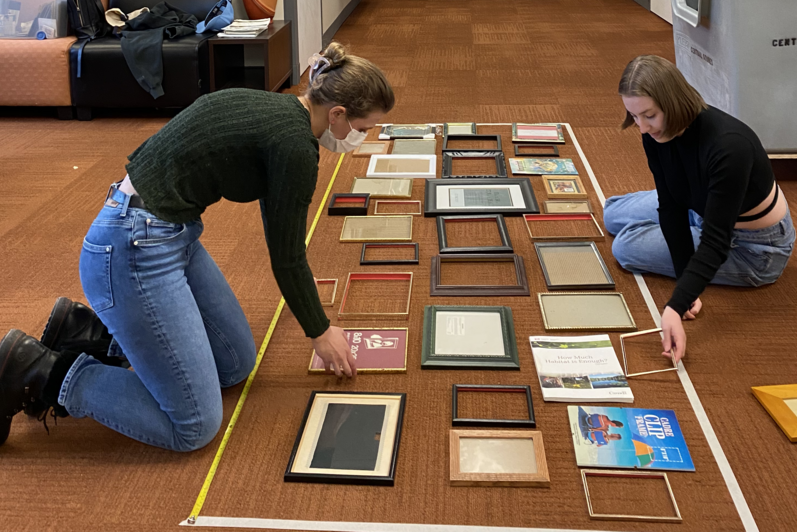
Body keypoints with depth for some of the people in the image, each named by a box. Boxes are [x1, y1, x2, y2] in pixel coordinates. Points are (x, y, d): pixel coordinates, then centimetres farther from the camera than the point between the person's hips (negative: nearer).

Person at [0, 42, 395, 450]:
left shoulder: (277, 110, 12)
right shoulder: (295, 146, -17)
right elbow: (287, 257, -7)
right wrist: (320, 332, 9)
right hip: (134, 250, -10)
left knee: (237, 363, 17)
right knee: (194, 427, -6)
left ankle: (98, 332, 17)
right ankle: (40, 373, 0)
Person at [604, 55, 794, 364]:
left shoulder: (728, 146, -39)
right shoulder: (657, 134, -18)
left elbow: (715, 242, -39)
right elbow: (671, 207, -15)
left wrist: (676, 307, -49)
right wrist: (686, 284, -23)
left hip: (754, 248, -7)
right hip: (702, 210, 7)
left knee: (628, 246, -14)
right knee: (614, 214, 12)